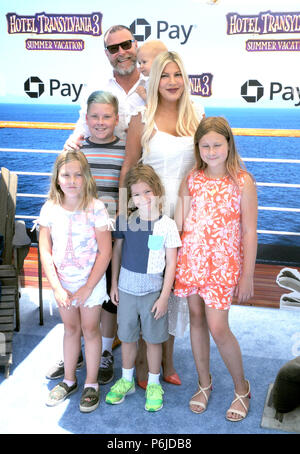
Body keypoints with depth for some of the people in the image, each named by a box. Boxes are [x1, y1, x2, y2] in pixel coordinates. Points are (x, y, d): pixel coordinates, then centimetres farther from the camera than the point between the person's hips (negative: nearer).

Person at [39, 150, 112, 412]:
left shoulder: (96, 208, -16)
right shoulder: (50, 209, -7)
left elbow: (105, 252, -15)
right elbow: (45, 252, -4)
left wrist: (88, 288, -14)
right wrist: (57, 287, -10)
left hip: (91, 282, -3)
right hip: (63, 283, 3)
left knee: (90, 330, 8)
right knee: (71, 329, 17)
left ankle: (91, 384, 25)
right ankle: (69, 380, 33)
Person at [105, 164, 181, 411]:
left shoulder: (167, 225, -11)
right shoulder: (125, 220, -4)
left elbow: (171, 263, -8)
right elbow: (117, 252, 8)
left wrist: (164, 297, -9)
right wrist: (114, 284, 8)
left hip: (153, 291, -2)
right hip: (127, 289, 3)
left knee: (154, 339, 9)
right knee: (128, 337, 16)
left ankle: (154, 384, 28)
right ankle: (126, 381, 35)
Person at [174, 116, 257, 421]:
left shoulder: (242, 181, -7)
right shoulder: (192, 179, 2)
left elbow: (249, 232, -7)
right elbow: (179, 224, 7)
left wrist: (247, 277, -7)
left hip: (223, 264, -4)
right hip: (191, 260, 4)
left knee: (217, 328, -4)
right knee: (196, 319, 13)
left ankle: (241, 388, 21)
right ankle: (204, 384, 33)